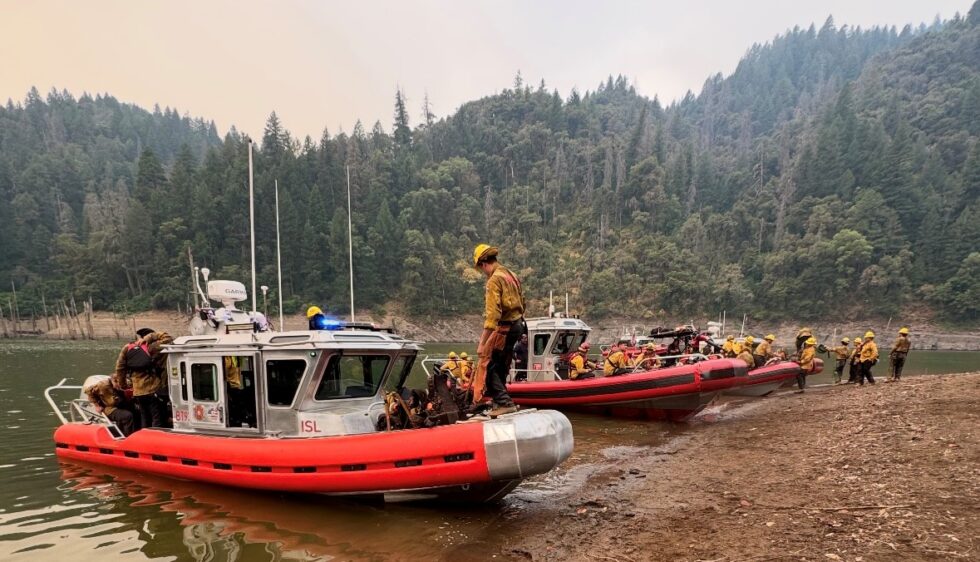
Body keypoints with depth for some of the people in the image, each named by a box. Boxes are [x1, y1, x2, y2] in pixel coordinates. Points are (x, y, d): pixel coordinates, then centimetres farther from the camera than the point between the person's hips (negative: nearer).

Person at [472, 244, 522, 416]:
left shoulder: (494, 280, -16)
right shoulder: (511, 275, 13)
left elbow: (492, 315, -23)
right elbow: (521, 303, 17)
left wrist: (483, 343, -23)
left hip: (504, 328, -9)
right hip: (517, 325, 9)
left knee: (487, 366, -4)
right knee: (501, 366, 19)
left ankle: (504, 403, -8)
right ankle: (499, 400, 27)